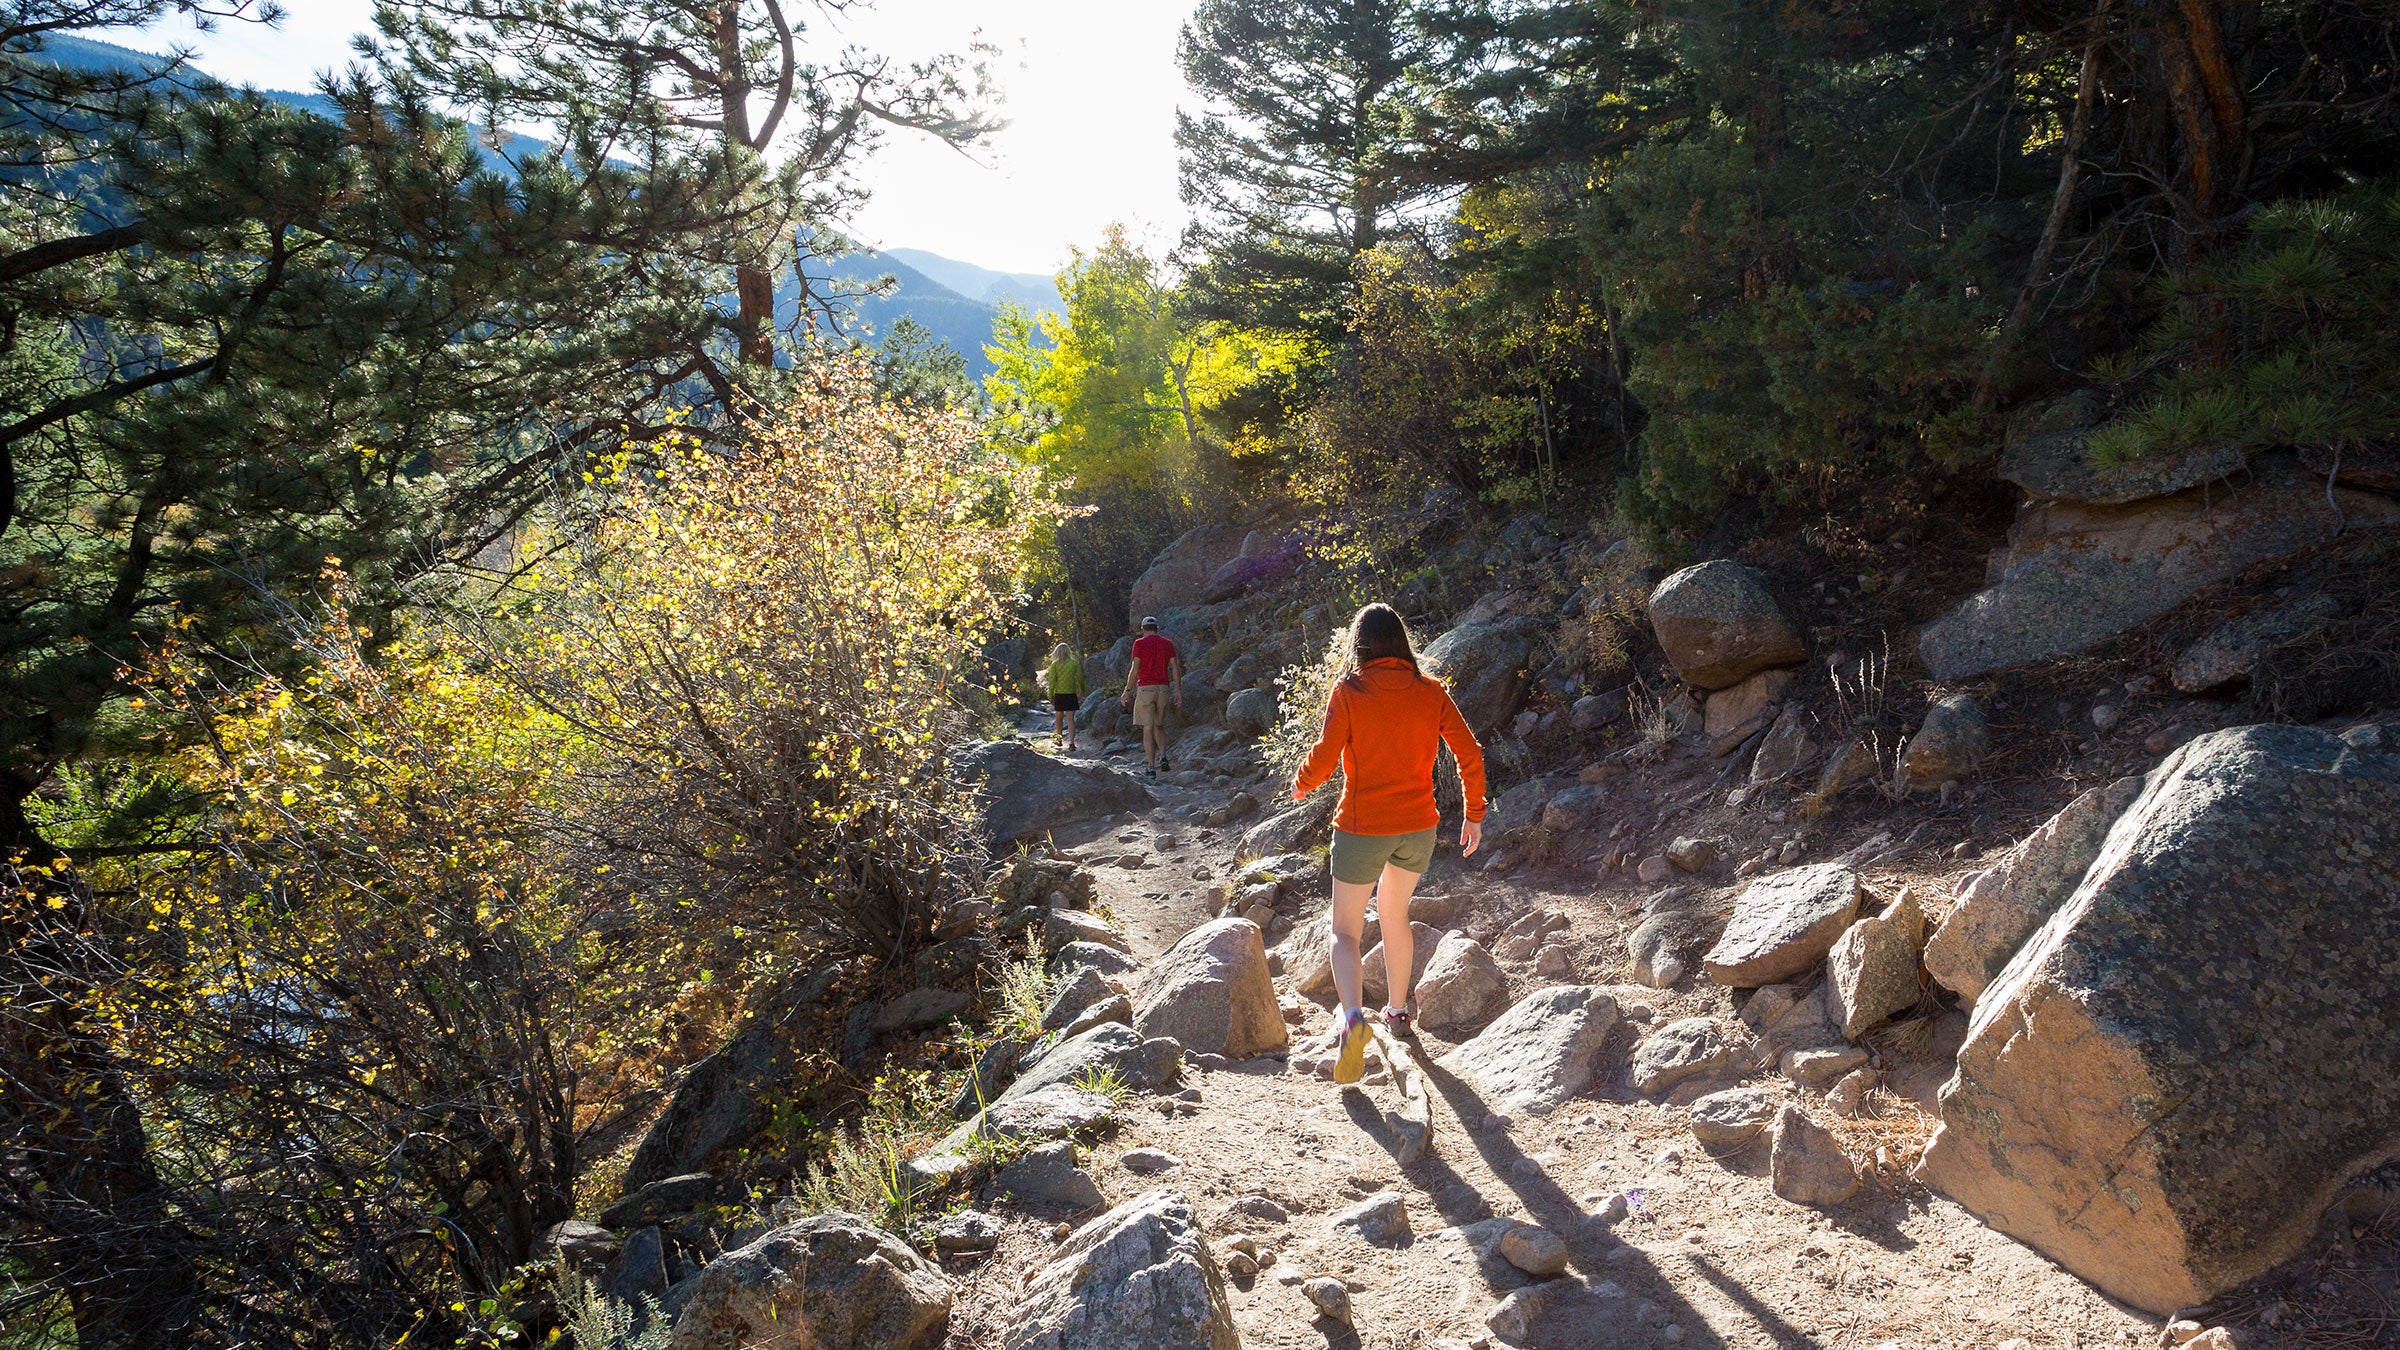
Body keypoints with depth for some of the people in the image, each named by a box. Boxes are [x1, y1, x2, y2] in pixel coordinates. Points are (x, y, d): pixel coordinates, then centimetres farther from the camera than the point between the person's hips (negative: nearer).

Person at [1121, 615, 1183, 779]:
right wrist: (1179, 691, 6)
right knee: (1159, 726, 20)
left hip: (1145, 688, -4)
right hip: (1163, 688, 4)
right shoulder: (1168, 643, 8)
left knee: (1148, 728, -2)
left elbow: (1135, 670, -7)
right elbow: (1175, 668, 3)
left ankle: (1152, 768, -5)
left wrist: (1127, 691, 1)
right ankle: (1163, 756, -1)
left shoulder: (1139, 643, -3)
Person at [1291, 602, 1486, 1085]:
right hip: (1419, 828, 4)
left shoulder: (1348, 692, -9)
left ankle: (1352, 1016, -17)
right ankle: (1398, 1011, 38)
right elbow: (1469, 754, -1)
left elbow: (1325, 756, -17)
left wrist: (1302, 784, 4)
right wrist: (1474, 814, 9)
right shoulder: (1431, 693, 0)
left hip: (1361, 828, -4)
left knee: (1345, 929, 8)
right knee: (1395, 914, 27)